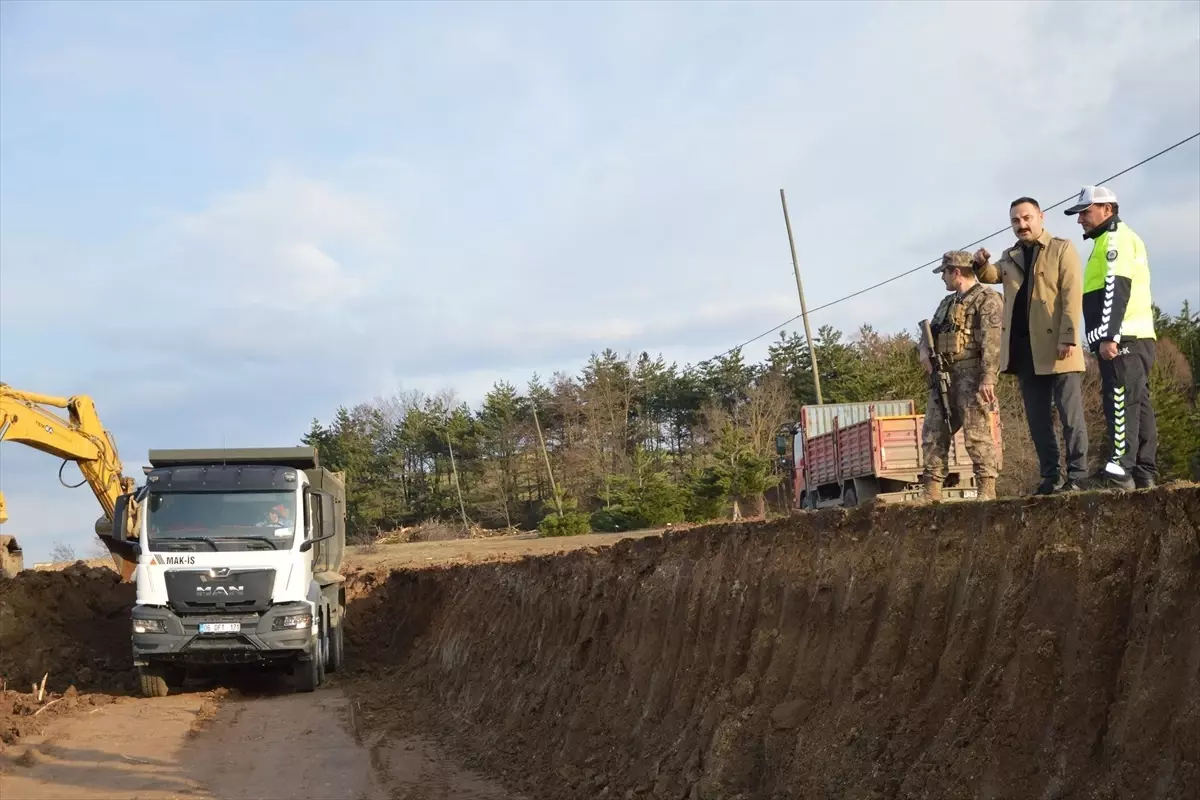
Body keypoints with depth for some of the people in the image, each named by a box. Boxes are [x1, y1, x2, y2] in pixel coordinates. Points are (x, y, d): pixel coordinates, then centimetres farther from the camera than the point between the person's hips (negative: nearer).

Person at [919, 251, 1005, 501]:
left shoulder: (987, 299, -4)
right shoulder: (947, 303, 24)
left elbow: (992, 341, -14)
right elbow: (930, 331, 29)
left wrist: (988, 377, -24)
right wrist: (924, 351, 5)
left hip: (972, 374, -9)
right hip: (943, 375, 9)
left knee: (978, 434, -10)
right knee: (933, 433, 5)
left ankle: (987, 490, -8)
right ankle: (932, 491, 8)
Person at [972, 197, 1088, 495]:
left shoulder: (1062, 250, 0)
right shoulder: (1011, 257, 20)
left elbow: (1072, 296, -8)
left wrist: (1068, 338, -17)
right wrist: (981, 263, -12)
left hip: (1056, 348, -6)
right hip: (1024, 349, 6)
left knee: (1070, 415, -5)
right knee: (1038, 420, 7)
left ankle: (1077, 476, -4)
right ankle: (1050, 478, 12)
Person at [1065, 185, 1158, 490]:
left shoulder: (1115, 238, -5)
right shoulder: (1116, 240, 27)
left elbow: (1116, 288, -17)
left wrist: (1108, 335, -24)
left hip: (1123, 339, -11)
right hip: (1135, 338, 11)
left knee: (1121, 403, -15)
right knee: (1138, 404, 7)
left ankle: (1119, 471, -21)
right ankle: (1145, 473, 7)